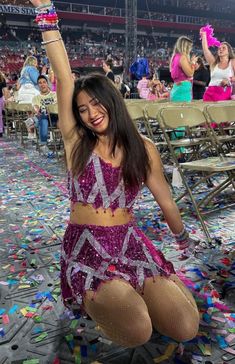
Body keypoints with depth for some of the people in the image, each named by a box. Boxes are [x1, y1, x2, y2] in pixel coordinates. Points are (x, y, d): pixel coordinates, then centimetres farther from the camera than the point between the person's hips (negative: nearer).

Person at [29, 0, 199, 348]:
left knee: (186, 328, -12)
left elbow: (165, 200, 15)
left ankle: (123, 291, 15)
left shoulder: (144, 149, 4)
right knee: (138, 332, -24)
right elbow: (64, 79, -10)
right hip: (86, 248, -2)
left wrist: (183, 238, 27)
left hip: (131, 243, 3)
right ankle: (98, 298, 10)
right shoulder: (76, 142, -1)